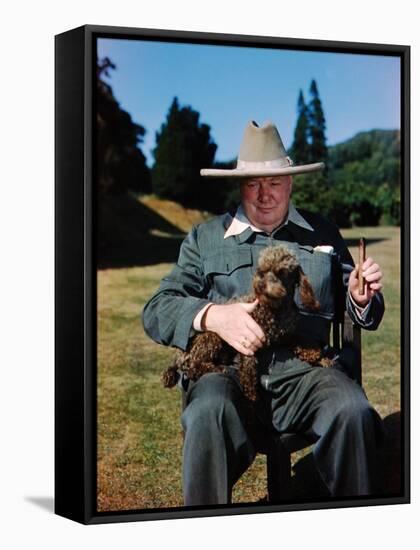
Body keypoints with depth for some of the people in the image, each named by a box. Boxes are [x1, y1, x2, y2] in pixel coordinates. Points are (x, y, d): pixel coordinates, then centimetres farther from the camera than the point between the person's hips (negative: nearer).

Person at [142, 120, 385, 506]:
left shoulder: (324, 235, 20)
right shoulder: (205, 238, 15)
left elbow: (360, 314, 25)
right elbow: (157, 311, 6)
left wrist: (361, 299, -1)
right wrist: (212, 315, -15)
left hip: (305, 369, 2)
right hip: (227, 368, -1)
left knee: (354, 411, -30)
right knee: (208, 414, -35)